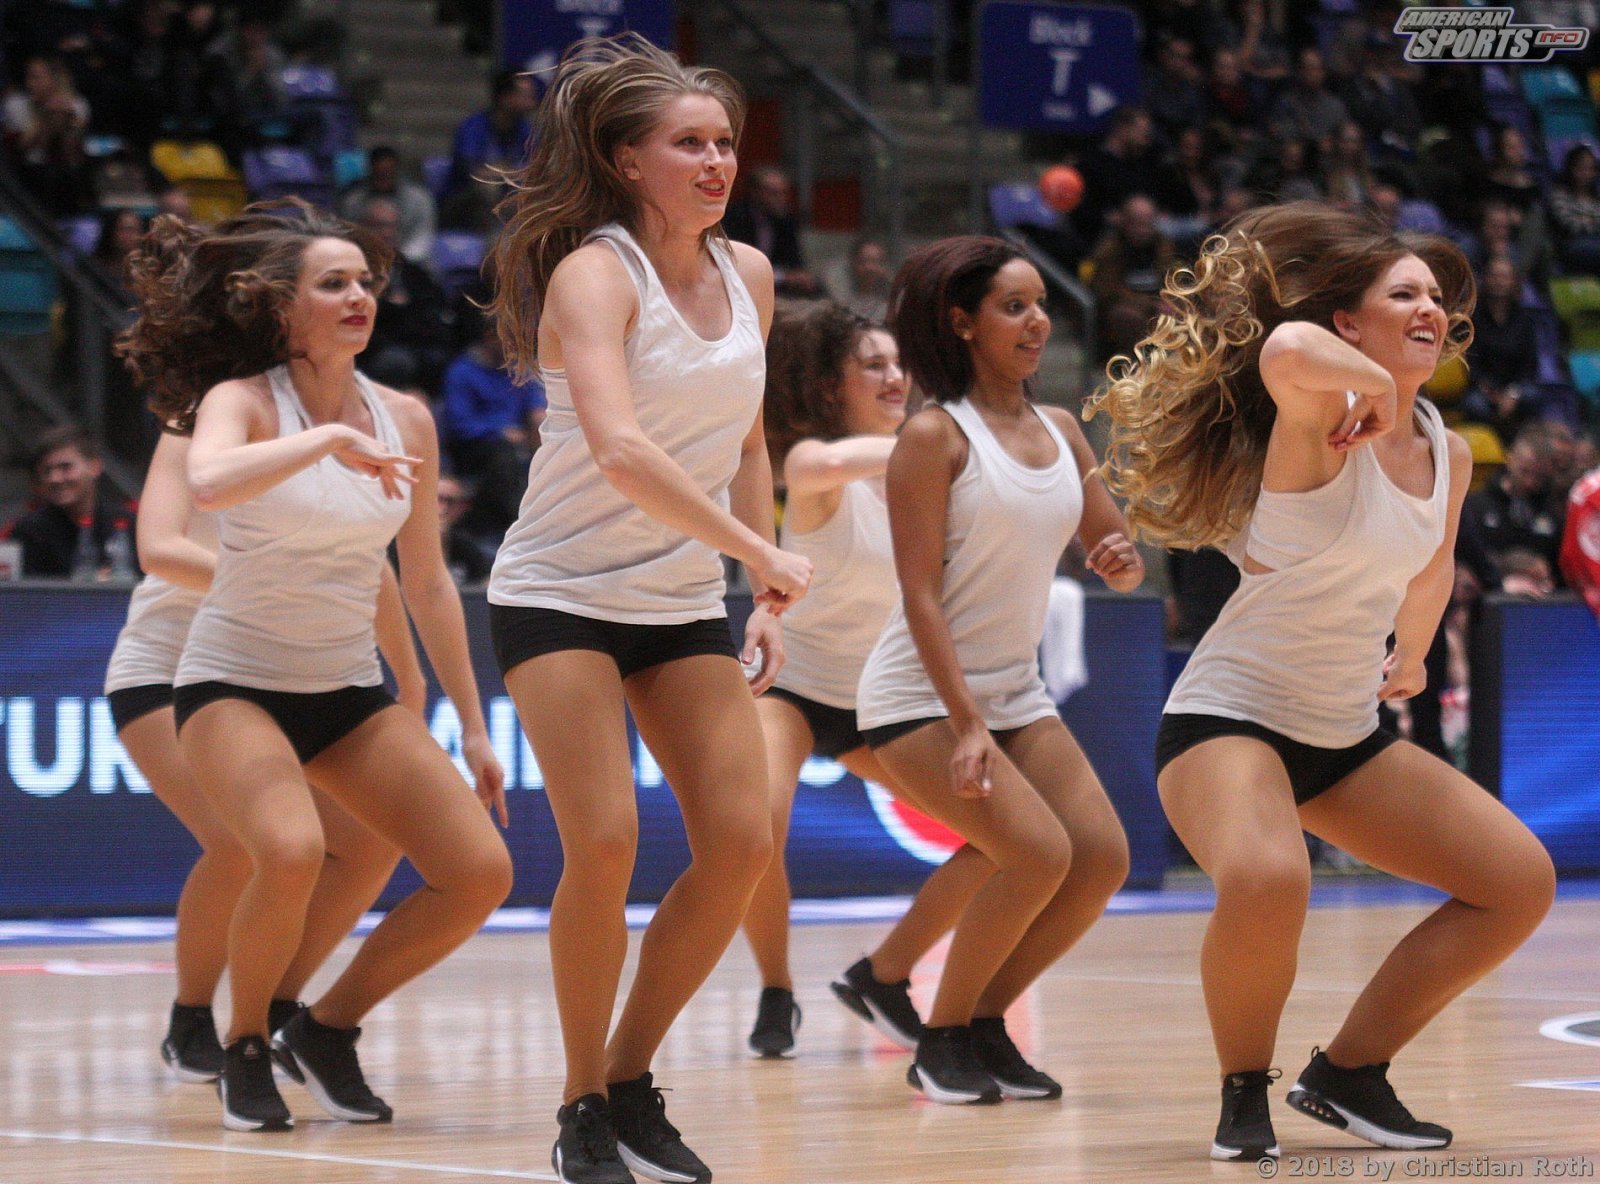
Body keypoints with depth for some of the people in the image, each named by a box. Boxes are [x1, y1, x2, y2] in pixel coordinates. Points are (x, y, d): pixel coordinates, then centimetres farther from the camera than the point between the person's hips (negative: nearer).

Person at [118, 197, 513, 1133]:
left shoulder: (405, 420, 1)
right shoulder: (243, 401, -13)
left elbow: (427, 583, 10)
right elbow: (209, 483, -38)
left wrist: (473, 725, 11)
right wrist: (330, 438, -40)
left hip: (351, 693, 6)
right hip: (234, 683, -5)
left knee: (481, 873, -9)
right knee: (293, 853, -33)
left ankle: (330, 1028, 12)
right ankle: (246, 1047, -6)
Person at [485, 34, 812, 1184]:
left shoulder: (748, 273, 3)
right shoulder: (595, 276, -18)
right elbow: (622, 451, -33)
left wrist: (768, 601, 8)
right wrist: (765, 554, -32)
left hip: (687, 603, 6)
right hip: (560, 596, -6)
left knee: (743, 843, -4)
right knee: (603, 844, -17)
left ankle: (632, 1081, 12)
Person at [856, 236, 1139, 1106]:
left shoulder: (1060, 432, 6)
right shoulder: (936, 435, -13)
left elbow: (1115, 556, 13)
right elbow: (920, 594, -17)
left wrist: (1122, 562, -12)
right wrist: (966, 725, -24)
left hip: (1017, 692, 7)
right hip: (919, 697, -7)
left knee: (1102, 857, -5)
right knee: (1038, 853, -21)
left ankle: (986, 1025, 11)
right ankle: (942, 1043, -3)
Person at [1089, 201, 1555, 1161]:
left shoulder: (1448, 454, 4)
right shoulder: (1323, 418, -18)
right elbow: (1285, 351, -45)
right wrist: (1374, 381, -28)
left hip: (1349, 735, 8)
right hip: (1232, 718, -8)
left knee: (1521, 882, 4)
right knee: (1267, 882, -37)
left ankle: (1349, 1074, 13)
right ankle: (1245, 1095, -11)